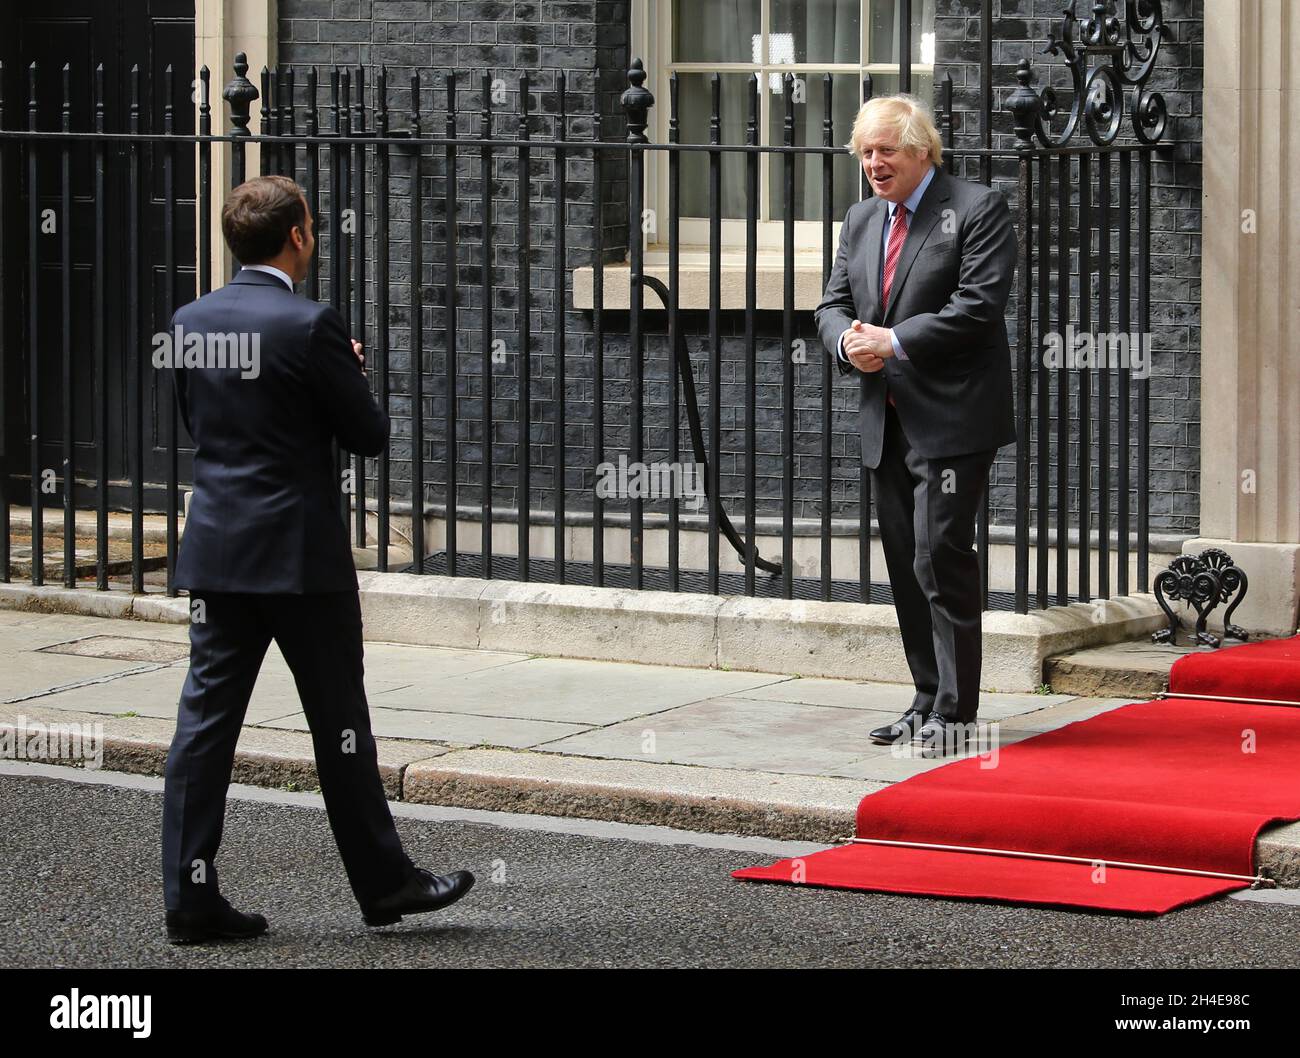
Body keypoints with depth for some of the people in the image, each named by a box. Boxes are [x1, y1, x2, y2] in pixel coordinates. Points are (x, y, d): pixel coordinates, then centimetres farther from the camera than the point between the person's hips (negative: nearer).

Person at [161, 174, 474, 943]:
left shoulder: (191, 322, 5)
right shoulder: (310, 326, -14)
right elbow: (371, 435, -10)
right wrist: (352, 371, 10)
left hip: (217, 549, 6)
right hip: (301, 554, -6)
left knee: (206, 717, 5)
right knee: (340, 722, 6)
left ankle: (191, 896, 4)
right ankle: (384, 883, 17)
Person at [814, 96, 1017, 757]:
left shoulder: (978, 211, -6)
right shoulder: (860, 221, 16)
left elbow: (977, 306, -16)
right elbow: (833, 303, 16)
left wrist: (893, 341, -18)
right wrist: (847, 341, -7)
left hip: (951, 422, -7)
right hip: (887, 424, 7)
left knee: (941, 561, -11)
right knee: (905, 568, 10)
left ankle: (953, 712, -6)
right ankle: (928, 702, 19)